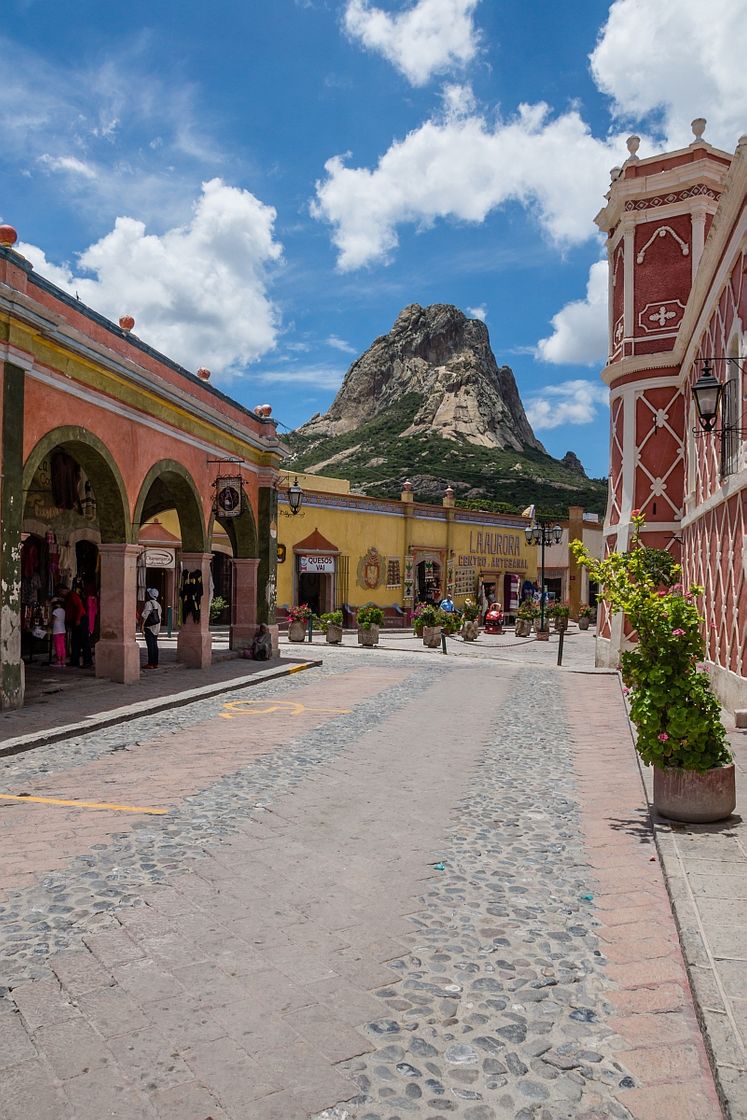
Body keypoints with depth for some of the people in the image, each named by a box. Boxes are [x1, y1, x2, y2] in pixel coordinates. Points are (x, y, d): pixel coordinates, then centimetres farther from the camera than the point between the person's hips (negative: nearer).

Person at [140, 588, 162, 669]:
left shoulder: (148, 603, -13)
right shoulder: (158, 604, 13)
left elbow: (144, 616, -18)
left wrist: (142, 626, -13)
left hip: (149, 627, -8)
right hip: (156, 627, 8)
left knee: (150, 645, -7)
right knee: (155, 645, 10)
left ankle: (150, 664, -8)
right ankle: (155, 663, 12)